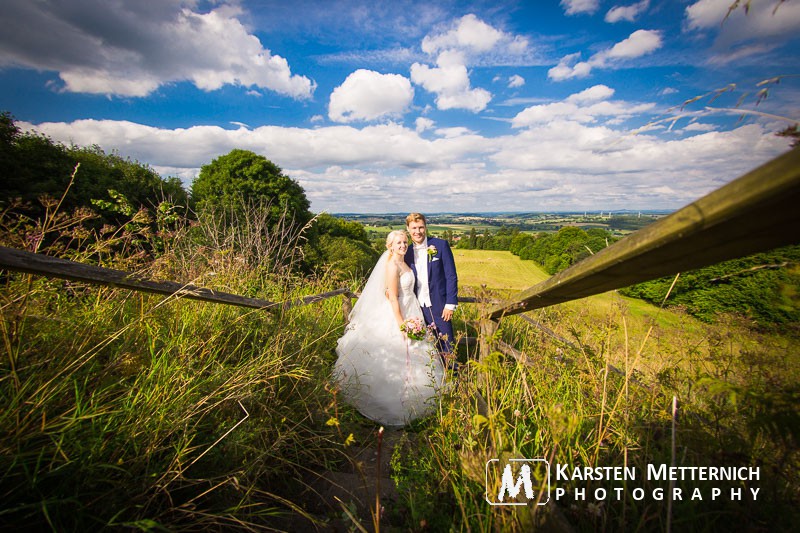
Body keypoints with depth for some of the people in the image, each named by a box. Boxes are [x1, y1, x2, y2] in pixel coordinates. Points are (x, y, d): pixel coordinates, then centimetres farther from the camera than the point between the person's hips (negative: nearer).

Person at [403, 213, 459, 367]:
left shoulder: (441, 245, -5)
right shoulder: (408, 251, 6)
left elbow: (451, 276, -6)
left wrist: (450, 304, -11)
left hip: (439, 306, -3)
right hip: (418, 308, 4)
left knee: (446, 346, 6)